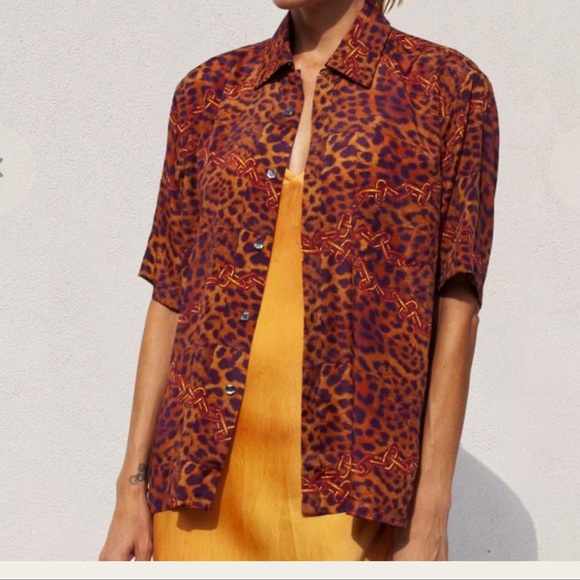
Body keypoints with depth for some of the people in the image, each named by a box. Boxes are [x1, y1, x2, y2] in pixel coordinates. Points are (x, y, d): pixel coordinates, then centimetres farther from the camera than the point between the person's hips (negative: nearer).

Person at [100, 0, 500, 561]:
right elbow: (171, 297, 10)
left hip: (350, 477, -2)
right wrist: (132, 485, 5)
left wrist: (432, 513, -7)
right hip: (204, 470, 3)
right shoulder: (209, 89, 11)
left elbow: (455, 306, -2)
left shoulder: (446, 84, 2)